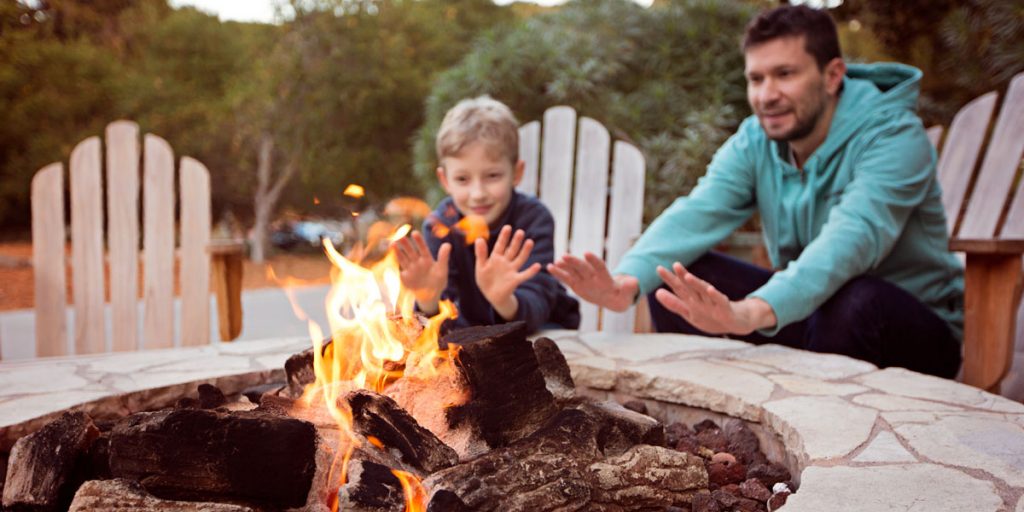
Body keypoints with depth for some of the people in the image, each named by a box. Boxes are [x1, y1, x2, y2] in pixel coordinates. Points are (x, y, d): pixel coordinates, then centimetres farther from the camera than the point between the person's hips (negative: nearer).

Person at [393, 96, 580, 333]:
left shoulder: (534, 218, -20)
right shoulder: (440, 225, -13)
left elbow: (535, 309, -30)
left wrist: (505, 302, -51)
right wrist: (428, 301, -39)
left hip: (541, 329, -2)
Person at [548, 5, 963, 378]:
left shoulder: (893, 138, -19)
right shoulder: (754, 141, -4)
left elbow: (852, 239, -38)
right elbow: (696, 213, -22)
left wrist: (753, 313, -56)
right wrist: (627, 281, -42)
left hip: (916, 331, -3)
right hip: (809, 310, 4)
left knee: (857, 302, -38)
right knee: (674, 285, -14)